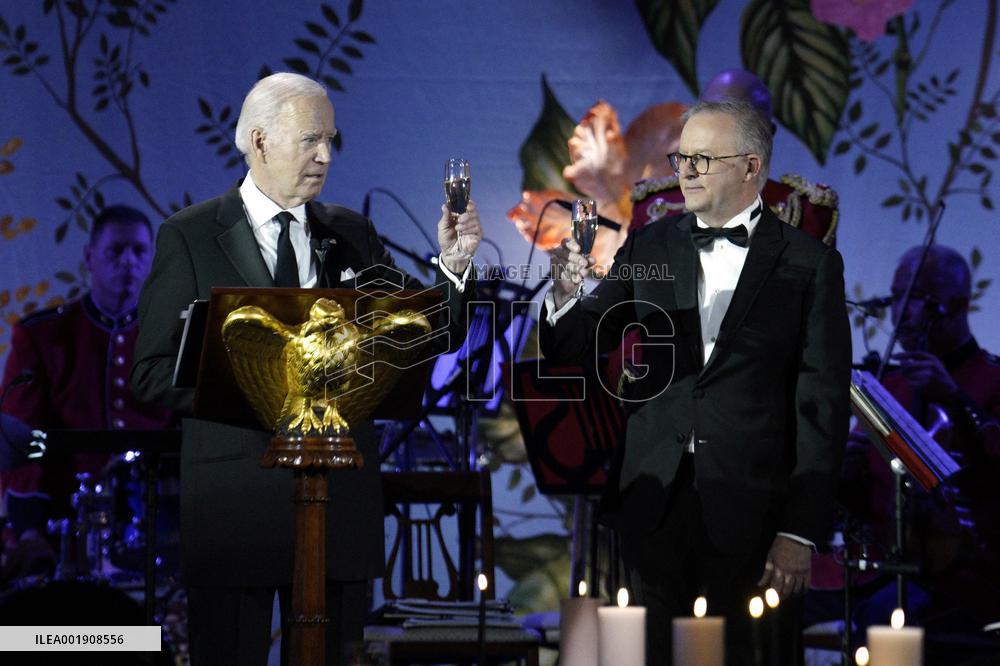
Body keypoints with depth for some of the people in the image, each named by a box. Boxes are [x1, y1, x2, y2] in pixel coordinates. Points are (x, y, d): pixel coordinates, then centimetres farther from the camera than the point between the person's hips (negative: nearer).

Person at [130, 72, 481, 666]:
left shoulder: (353, 234, 11)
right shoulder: (189, 237, 0)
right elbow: (154, 372, -5)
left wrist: (453, 265, -11)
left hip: (341, 496, 3)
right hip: (236, 499, -3)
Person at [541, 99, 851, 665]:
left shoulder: (809, 264, -2)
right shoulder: (650, 248, 9)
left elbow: (823, 404, -4)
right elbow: (573, 347, 8)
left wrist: (801, 531, -8)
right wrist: (565, 295, -16)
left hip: (751, 512, -3)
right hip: (654, 505, 3)